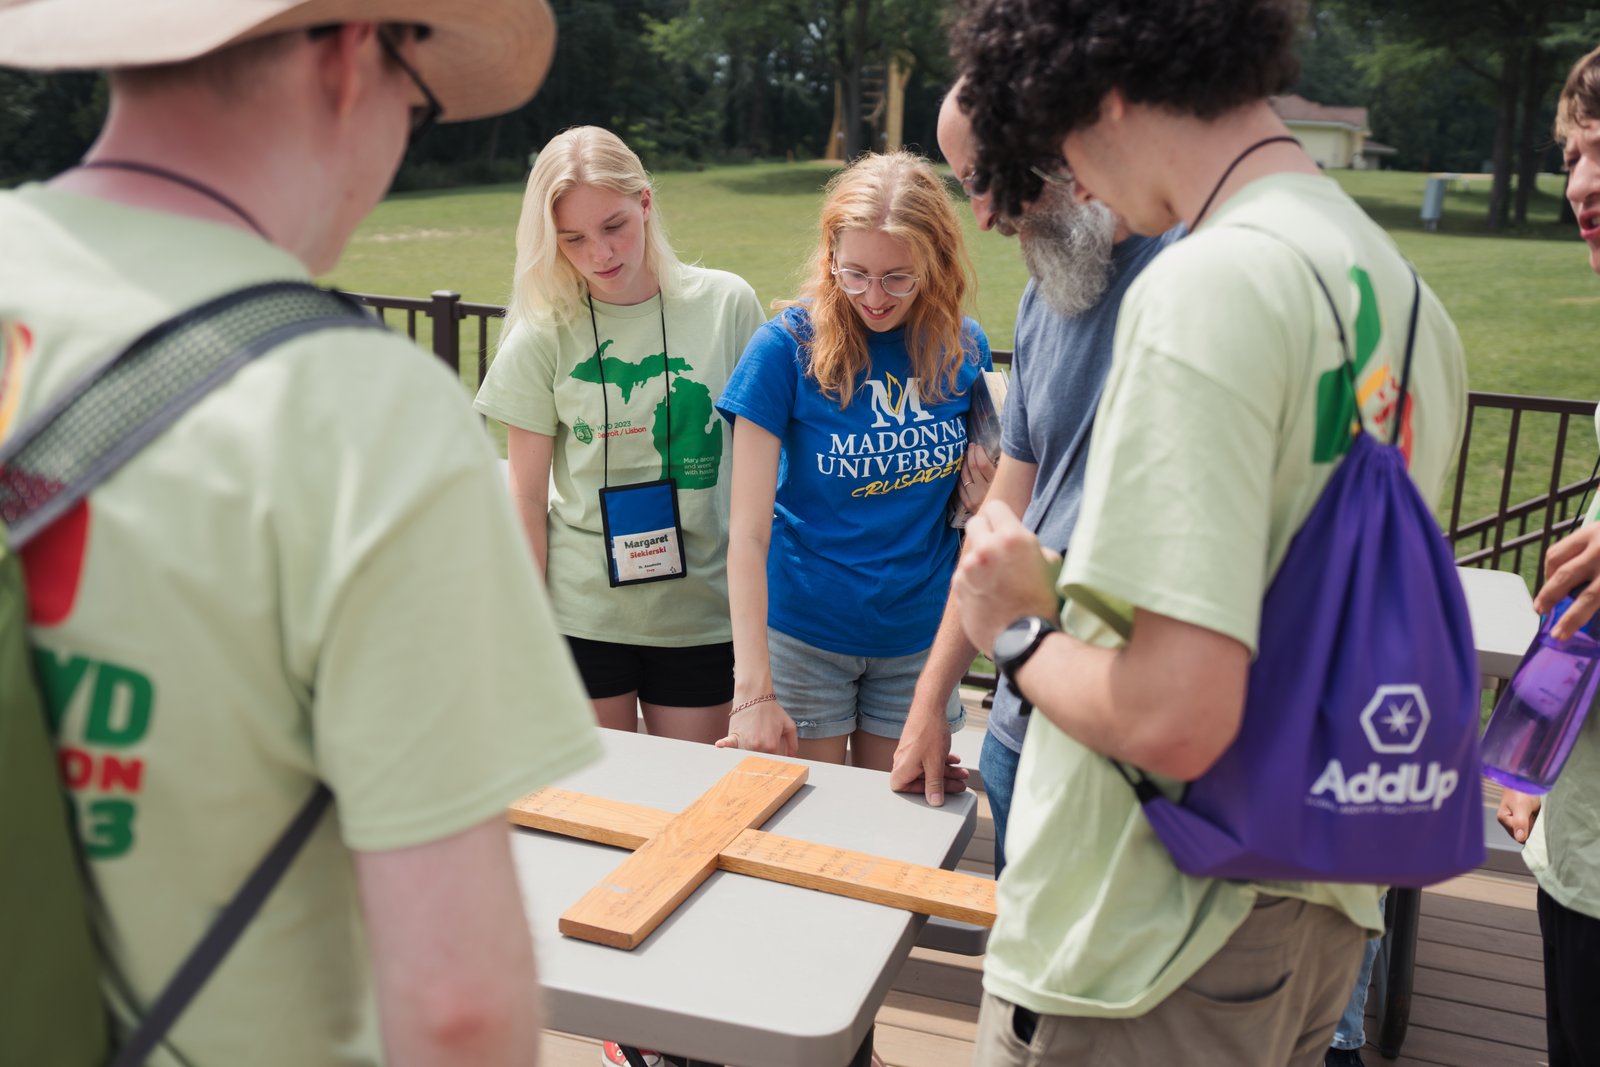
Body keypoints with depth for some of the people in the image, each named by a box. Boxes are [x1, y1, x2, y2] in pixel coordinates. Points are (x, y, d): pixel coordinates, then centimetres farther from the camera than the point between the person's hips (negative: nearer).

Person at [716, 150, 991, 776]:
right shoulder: (787, 347, -14)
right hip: (805, 634, -3)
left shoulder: (965, 348, -3)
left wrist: (985, 493, -13)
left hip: (918, 636, 3)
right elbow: (749, 530, -16)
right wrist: (752, 689, -22)